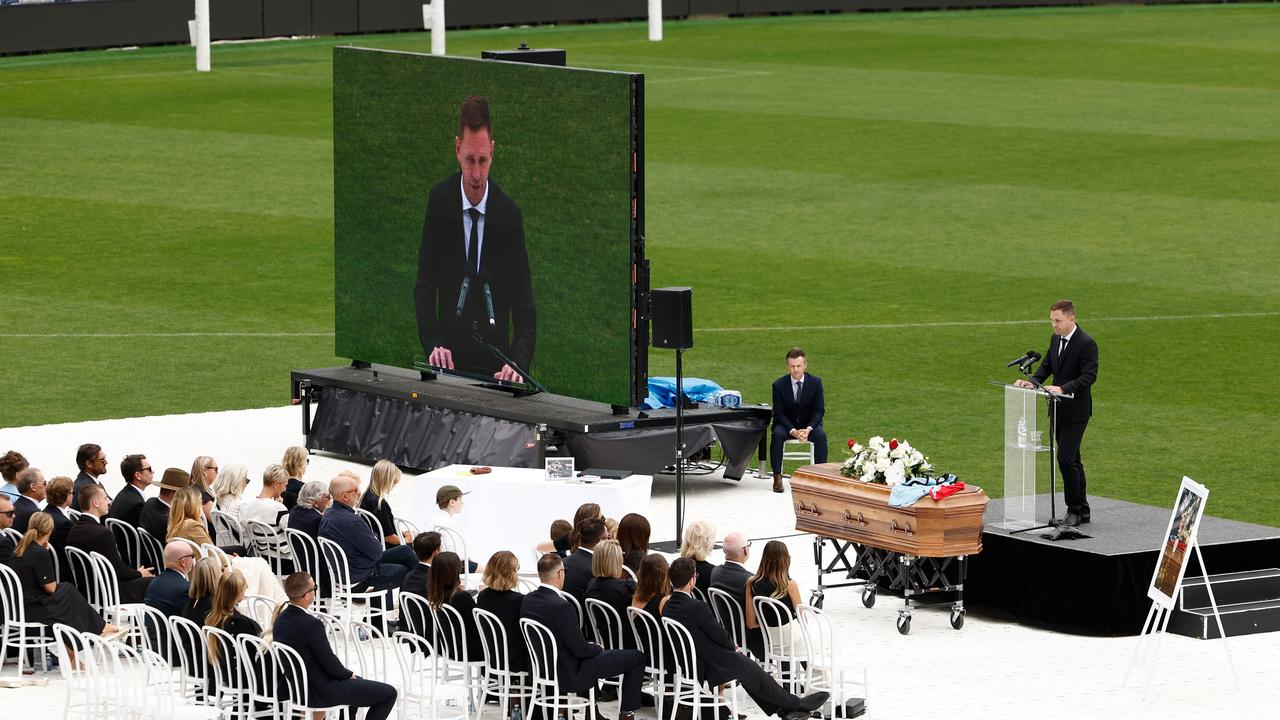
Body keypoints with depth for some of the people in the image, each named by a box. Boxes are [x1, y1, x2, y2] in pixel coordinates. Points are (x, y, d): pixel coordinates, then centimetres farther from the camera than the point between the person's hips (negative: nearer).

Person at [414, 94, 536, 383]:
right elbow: (425, 284, 4)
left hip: (495, 366, -1)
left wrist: (518, 363, -19)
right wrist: (433, 344, -13)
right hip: (449, 357, 1)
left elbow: (524, 305, -2)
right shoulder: (440, 200, 0)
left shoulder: (509, 214, -3)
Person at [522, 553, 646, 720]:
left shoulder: (527, 601, -4)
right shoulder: (560, 607, -29)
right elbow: (580, 650, -22)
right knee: (636, 657, 3)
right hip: (569, 675, -8)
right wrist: (598, 648, 0)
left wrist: (592, 646, 12)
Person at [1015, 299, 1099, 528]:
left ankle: (1075, 510, -3)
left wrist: (1063, 388, -33)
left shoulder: (1086, 344, -16)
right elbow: (1047, 365, 14)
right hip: (1058, 409, 9)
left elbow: (1088, 376, -22)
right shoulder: (1056, 339, 10)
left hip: (1075, 410, -9)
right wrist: (1033, 382, -5)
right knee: (1072, 459, 14)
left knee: (1066, 458, -12)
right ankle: (1082, 511, 21)